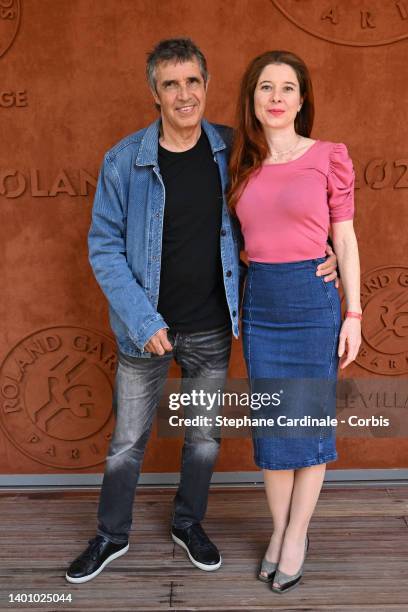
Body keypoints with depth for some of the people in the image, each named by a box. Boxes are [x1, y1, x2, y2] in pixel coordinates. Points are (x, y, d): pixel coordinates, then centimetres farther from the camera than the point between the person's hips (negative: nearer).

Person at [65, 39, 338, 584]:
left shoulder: (231, 152, -5)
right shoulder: (124, 161, -12)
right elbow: (105, 247, -10)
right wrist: (143, 321, -17)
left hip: (212, 330, 2)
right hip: (146, 331, -2)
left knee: (204, 437, 18)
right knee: (128, 442, 13)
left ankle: (189, 524, 43)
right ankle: (112, 536, 37)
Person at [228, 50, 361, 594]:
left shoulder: (330, 157, -3)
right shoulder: (242, 165, 6)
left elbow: (345, 240, -1)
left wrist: (353, 314, -4)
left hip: (313, 300, -3)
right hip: (259, 302, 3)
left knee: (309, 422, 6)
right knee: (270, 423, 10)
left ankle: (296, 536, 25)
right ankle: (279, 529, 29)